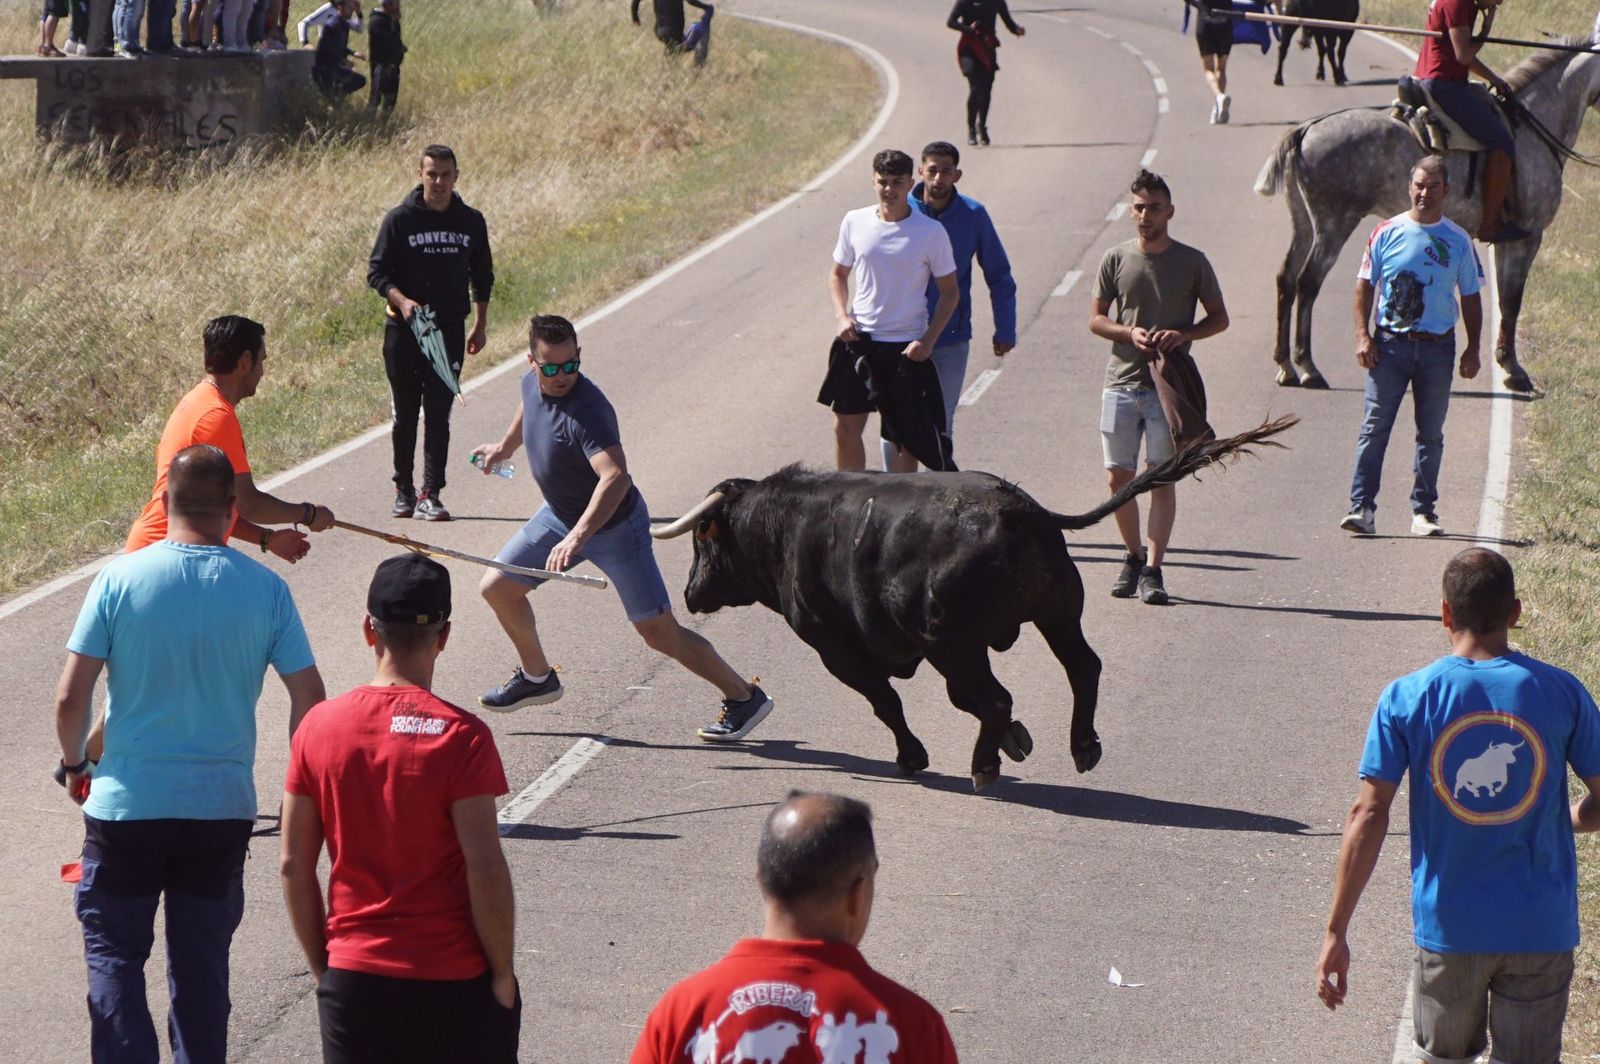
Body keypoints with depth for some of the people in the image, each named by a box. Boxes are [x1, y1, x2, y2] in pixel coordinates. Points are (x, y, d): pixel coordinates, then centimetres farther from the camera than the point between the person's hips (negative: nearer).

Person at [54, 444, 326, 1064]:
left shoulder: (120, 579, -9)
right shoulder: (264, 589, -5)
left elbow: (70, 699, -9)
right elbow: (310, 702, -4)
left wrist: (74, 764, 10)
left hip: (127, 803, -1)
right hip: (223, 805, 2)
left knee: (114, 951, 11)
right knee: (202, 961, 15)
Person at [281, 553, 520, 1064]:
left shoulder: (318, 727, -1)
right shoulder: (461, 735, -13)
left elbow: (295, 866, 2)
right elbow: (486, 872, -15)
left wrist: (322, 966, 12)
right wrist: (502, 973, -3)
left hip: (352, 979, 3)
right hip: (452, 982, -3)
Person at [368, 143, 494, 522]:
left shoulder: (471, 222, 6)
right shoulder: (399, 220, -3)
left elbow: (482, 277, 16)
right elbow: (377, 271, -3)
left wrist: (479, 326, 12)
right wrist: (401, 300, -20)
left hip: (449, 331, 1)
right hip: (403, 331, -1)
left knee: (439, 413, -3)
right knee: (405, 413, 4)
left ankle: (431, 494, -1)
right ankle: (404, 490, 17)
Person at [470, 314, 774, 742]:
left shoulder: (587, 411, -35)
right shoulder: (532, 383, -10)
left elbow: (615, 478, -49)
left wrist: (577, 538, -59)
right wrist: (506, 446, 33)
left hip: (614, 526, -8)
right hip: (559, 515, 8)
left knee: (660, 633, -7)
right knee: (497, 588, 9)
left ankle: (744, 698, 7)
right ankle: (537, 677, 31)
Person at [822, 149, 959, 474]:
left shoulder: (931, 232, -8)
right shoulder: (855, 222, 0)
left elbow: (950, 292, -1)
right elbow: (838, 274, 14)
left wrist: (928, 340, -12)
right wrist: (841, 316, -3)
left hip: (907, 347, -3)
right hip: (859, 342, 3)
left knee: (906, 438, 3)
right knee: (846, 430, 7)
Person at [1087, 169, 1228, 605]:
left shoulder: (1192, 262, 2)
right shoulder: (1116, 260, 6)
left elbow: (1219, 318, 8)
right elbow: (1095, 319, 8)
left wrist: (1184, 334, -11)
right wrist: (1129, 332, -11)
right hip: (1122, 382, 2)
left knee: (1163, 480, -3)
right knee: (1119, 478, 3)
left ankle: (1153, 569, -1)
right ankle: (1133, 556, 21)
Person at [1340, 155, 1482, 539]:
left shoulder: (1458, 241, 6)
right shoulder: (1388, 233, 3)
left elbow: (1471, 297, 11)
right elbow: (1365, 285, 5)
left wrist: (1472, 349, 5)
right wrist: (1363, 336, -5)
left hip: (1438, 348, 1)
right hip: (1390, 344, -1)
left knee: (1431, 433, 6)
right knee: (1375, 427, -7)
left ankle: (1424, 511, 13)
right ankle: (1362, 507, -8)